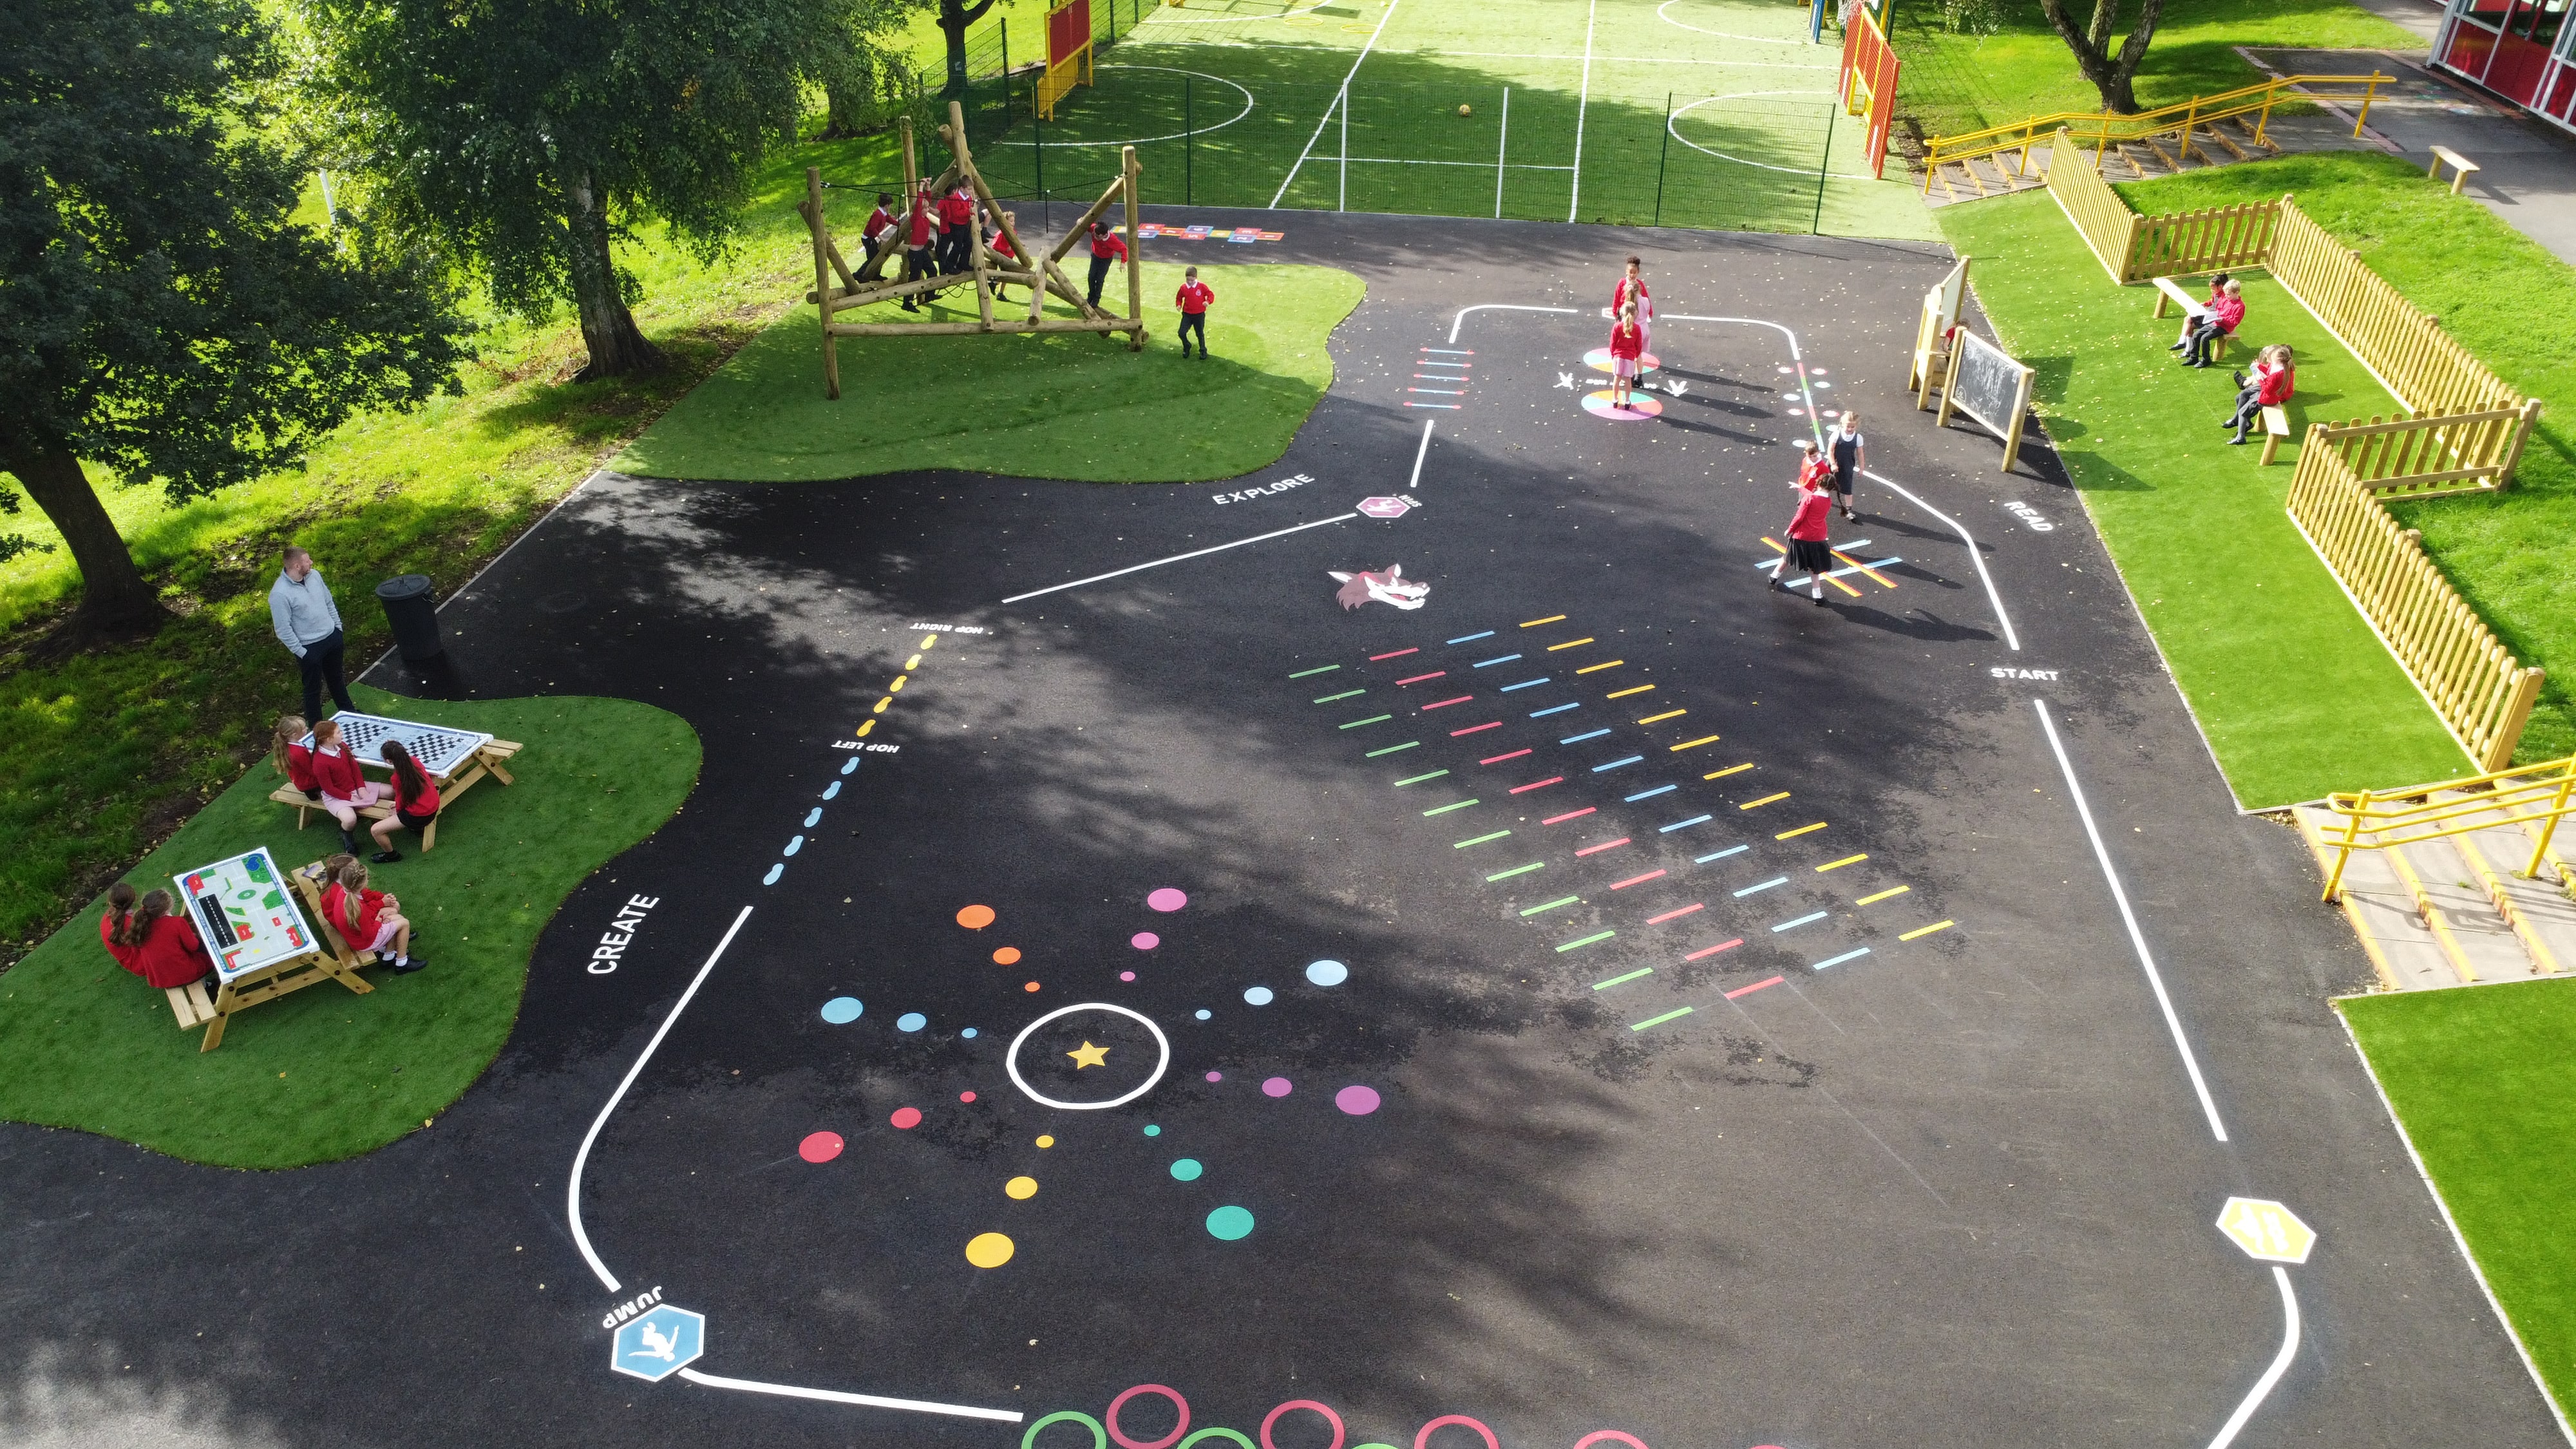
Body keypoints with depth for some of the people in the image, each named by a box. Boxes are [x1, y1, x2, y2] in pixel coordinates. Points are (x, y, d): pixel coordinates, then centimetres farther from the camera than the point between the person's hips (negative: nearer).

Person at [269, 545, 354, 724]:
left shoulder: (314, 575, -5)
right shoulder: (280, 594, -26)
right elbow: (283, 630, -21)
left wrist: (338, 626, 11)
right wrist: (301, 652, -17)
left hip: (332, 636, 6)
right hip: (310, 648, -6)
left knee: (336, 678, 27)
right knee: (314, 688, 10)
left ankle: (348, 710, 47)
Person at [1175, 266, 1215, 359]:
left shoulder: (1202, 286, -11)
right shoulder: (1183, 287, -4)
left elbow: (1211, 294, -4)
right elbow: (1179, 297, 11)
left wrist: (1208, 301, -24)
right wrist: (1179, 304, -7)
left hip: (1199, 315, -2)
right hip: (1187, 314, 2)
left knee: (1200, 333, 10)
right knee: (1182, 333, -7)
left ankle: (1203, 351, 30)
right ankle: (1186, 347, 21)